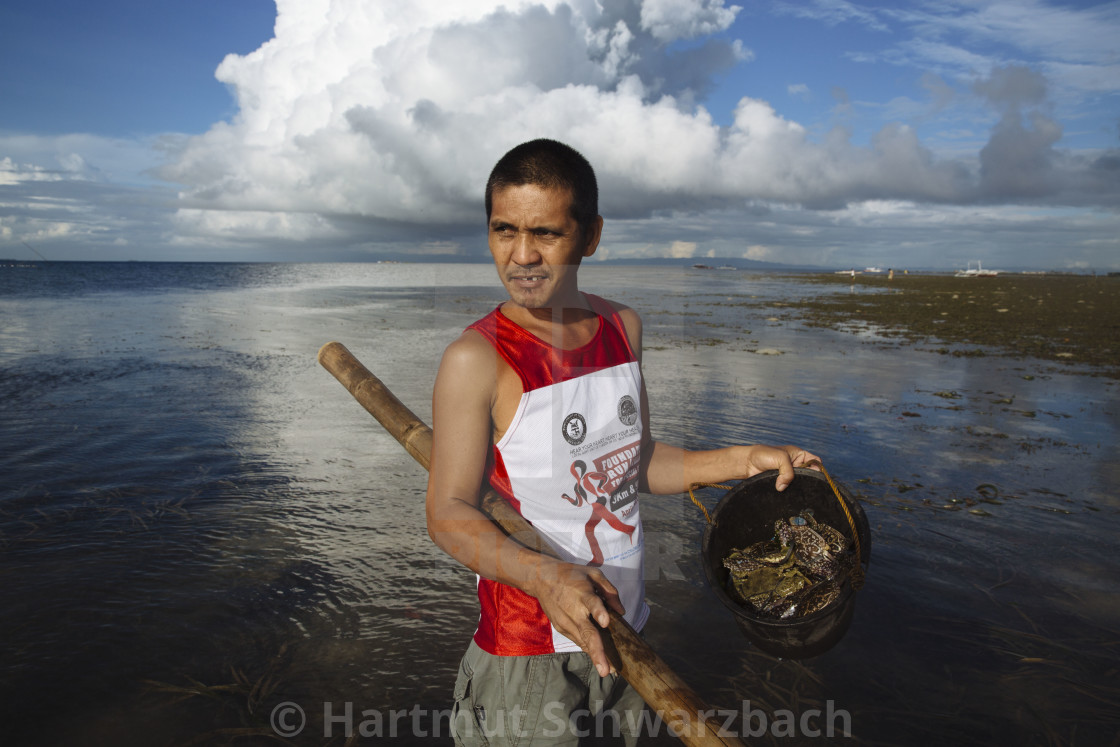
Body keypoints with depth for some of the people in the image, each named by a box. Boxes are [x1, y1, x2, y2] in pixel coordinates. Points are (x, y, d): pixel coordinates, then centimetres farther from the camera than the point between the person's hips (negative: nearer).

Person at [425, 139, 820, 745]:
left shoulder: (622, 327, 0)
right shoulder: (476, 360, -19)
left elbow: (634, 463, 8)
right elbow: (449, 514, -19)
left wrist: (742, 461, -2)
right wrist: (545, 576, -34)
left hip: (625, 627, 6)